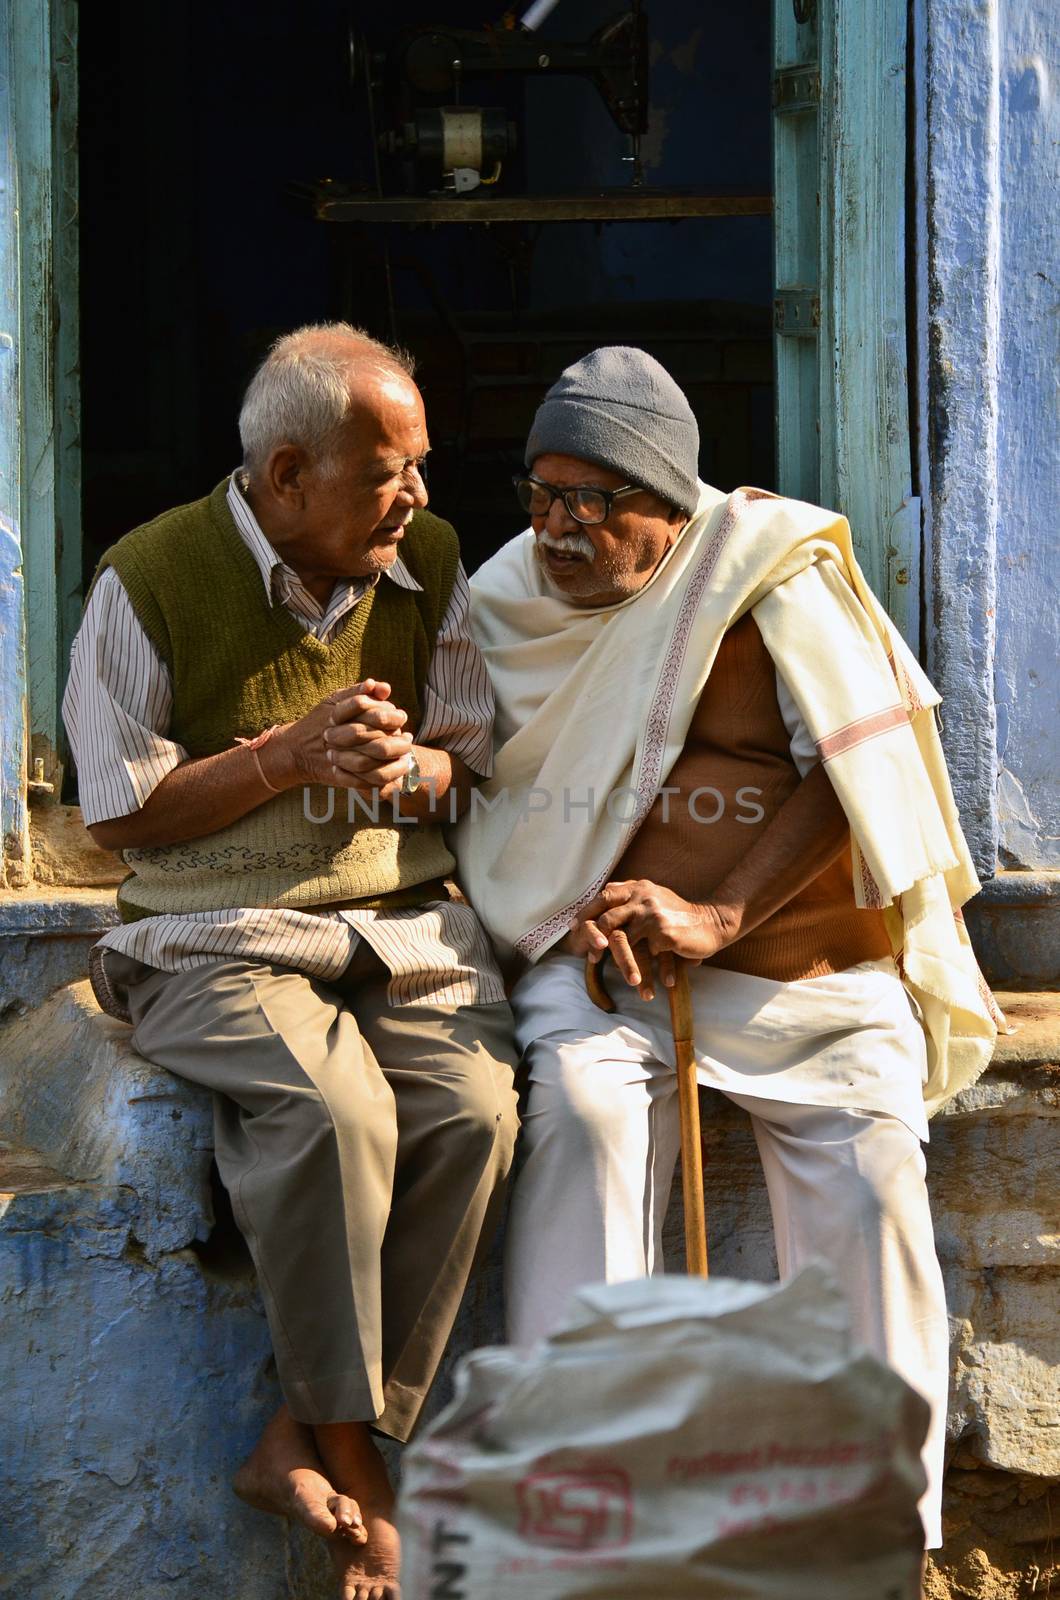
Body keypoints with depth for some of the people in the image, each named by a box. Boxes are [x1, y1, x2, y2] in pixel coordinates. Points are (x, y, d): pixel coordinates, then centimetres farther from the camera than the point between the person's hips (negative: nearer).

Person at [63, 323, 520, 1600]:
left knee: (474, 1111, -26)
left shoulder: (430, 563, 10)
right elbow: (118, 815, -2)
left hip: (401, 916, 4)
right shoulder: (152, 581, -3)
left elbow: (479, 764, 16)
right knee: (334, 1112, -33)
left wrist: (412, 766, -8)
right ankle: (354, 1469, -16)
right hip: (217, 933, -4)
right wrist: (289, 757, -14)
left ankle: (309, 1444, -15)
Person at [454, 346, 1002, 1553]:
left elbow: (855, 766, -7)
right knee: (583, 1113, -29)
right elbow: (479, 785, 14)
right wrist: (580, 915, -5)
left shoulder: (771, 571, -1)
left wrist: (719, 917, -16)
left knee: (870, 1170, -21)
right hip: (598, 962, 1)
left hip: (797, 960, -1)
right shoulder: (507, 599, 10)